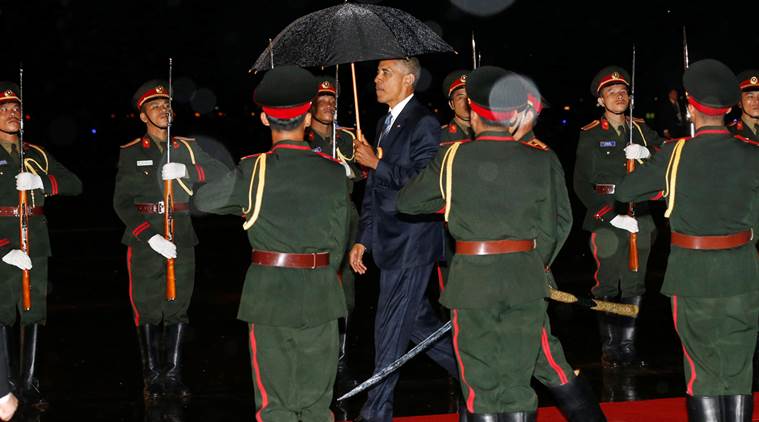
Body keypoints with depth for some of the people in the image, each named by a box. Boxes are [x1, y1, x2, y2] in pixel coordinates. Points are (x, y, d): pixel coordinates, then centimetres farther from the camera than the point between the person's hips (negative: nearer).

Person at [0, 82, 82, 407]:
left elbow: (74, 185, 7)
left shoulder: (37, 155, 12)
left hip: (36, 246, 4)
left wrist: (42, 181, -13)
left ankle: (29, 385, 11)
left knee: (34, 314, 5)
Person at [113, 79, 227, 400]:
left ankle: (173, 375, 13)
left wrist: (186, 171, -18)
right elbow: (122, 201, -6)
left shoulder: (188, 148, 9)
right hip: (144, 240, -2)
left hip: (182, 239, 2)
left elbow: (222, 174, -1)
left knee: (178, 309, 5)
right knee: (148, 311, 0)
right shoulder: (131, 153, 1)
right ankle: (152, 377, 10)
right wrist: (151, 236, -17)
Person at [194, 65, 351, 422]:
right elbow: (338, 240, 4)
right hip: (320, 297, 2)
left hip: (269, 294, -2)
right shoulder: (334, 171, -1)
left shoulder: (254, 171, -8)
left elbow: (203, 200, 6)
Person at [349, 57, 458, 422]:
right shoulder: (385, 124, 16)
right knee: (416, 320, 14)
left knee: (391, 327, -3)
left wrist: (376, 163, -15)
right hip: (391, 242, 9)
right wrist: (363, 239, 15)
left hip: (412, 244, -9)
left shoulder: (423, 123, -11)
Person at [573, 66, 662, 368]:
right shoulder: (590, 135, -2)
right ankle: (609, 349, 10)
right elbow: (582, 184, -7)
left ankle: (628, 346, 15)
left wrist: (647, 153, -15)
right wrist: (611, 216, -15)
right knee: (608, 287, 0)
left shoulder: (641, 129, 9)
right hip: (606, 217, -4)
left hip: (639, 217, 4)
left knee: (634, 286, 7)